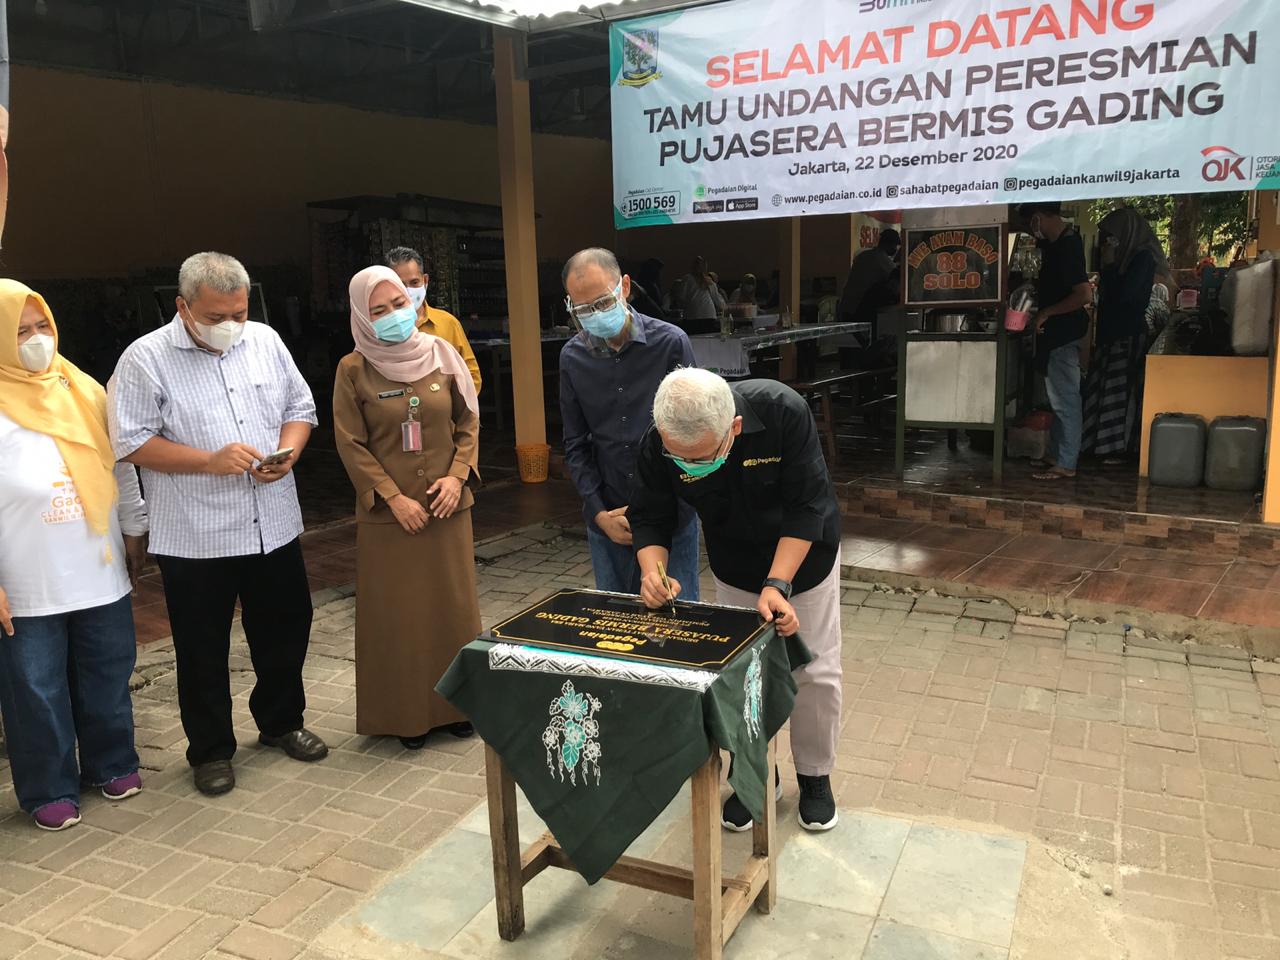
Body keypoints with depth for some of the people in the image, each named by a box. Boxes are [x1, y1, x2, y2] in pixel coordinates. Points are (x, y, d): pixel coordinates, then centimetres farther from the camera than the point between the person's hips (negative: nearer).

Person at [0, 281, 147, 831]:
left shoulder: (81, 389, 4)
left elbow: (119, 467, 12)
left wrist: (134, 530, 15)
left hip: (99, 572, 4)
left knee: (108, 677, 15)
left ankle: (111, 764, 35)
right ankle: (49, 790, 26)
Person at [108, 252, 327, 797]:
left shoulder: (265, 341, 4)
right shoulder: (146, 359, -8)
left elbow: (300, 407, 10)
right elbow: (131, 442, -10)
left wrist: (287, 453, -9)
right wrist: (209, 461, -20)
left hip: (274, 525, 4)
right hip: (194, 537, -4)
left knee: (285, 631, 16)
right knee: (203, 649, 9)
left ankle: (281, 723, 38)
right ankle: (211, 750, 27)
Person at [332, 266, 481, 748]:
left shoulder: (440, 354, 2)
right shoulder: (353, 369, -4)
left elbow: (468, 421, 6)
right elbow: (351, 445, -5)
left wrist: (458, 474, -8)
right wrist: (394, 497, -12)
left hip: (447, 506, 3)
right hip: (389, 514, -2)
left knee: (453, 606, 9)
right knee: (397, 614, 4)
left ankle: (455, 703, 24)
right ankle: (405, 712, 17)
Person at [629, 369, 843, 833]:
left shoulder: (784, 412, -36)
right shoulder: (657, 444, -28)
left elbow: (806, 508, -30)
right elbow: (650, 516, -14)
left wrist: (777, 585, -37)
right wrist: (652, 569, -34)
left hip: (804, 555, -1)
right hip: (736, 569, 2)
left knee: (816, 672, 5)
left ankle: (815, 775, 28)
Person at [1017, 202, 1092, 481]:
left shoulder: (1067, 246, -20)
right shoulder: (1055, 242, 8)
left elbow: (1085, 295, -28)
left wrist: (1046, 312, -18)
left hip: (1064, 334, -10)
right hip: (1055, 333, 10)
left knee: (1065, 400, -4)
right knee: (1059, 399, 16)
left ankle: (1066, 464, 2)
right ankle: (1056, 455, 25)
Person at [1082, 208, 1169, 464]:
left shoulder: (1143, 258, -13)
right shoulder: (1127, 256, 12)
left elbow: (1122, 295, -20)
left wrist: (1110, 265, -12)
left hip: (1129, 335, -9)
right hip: (1112, 331, 9)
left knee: (1121, 389, -3)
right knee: (1103, 386, 11)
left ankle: (1120, 448, 4)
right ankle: (1105, 442, 19)